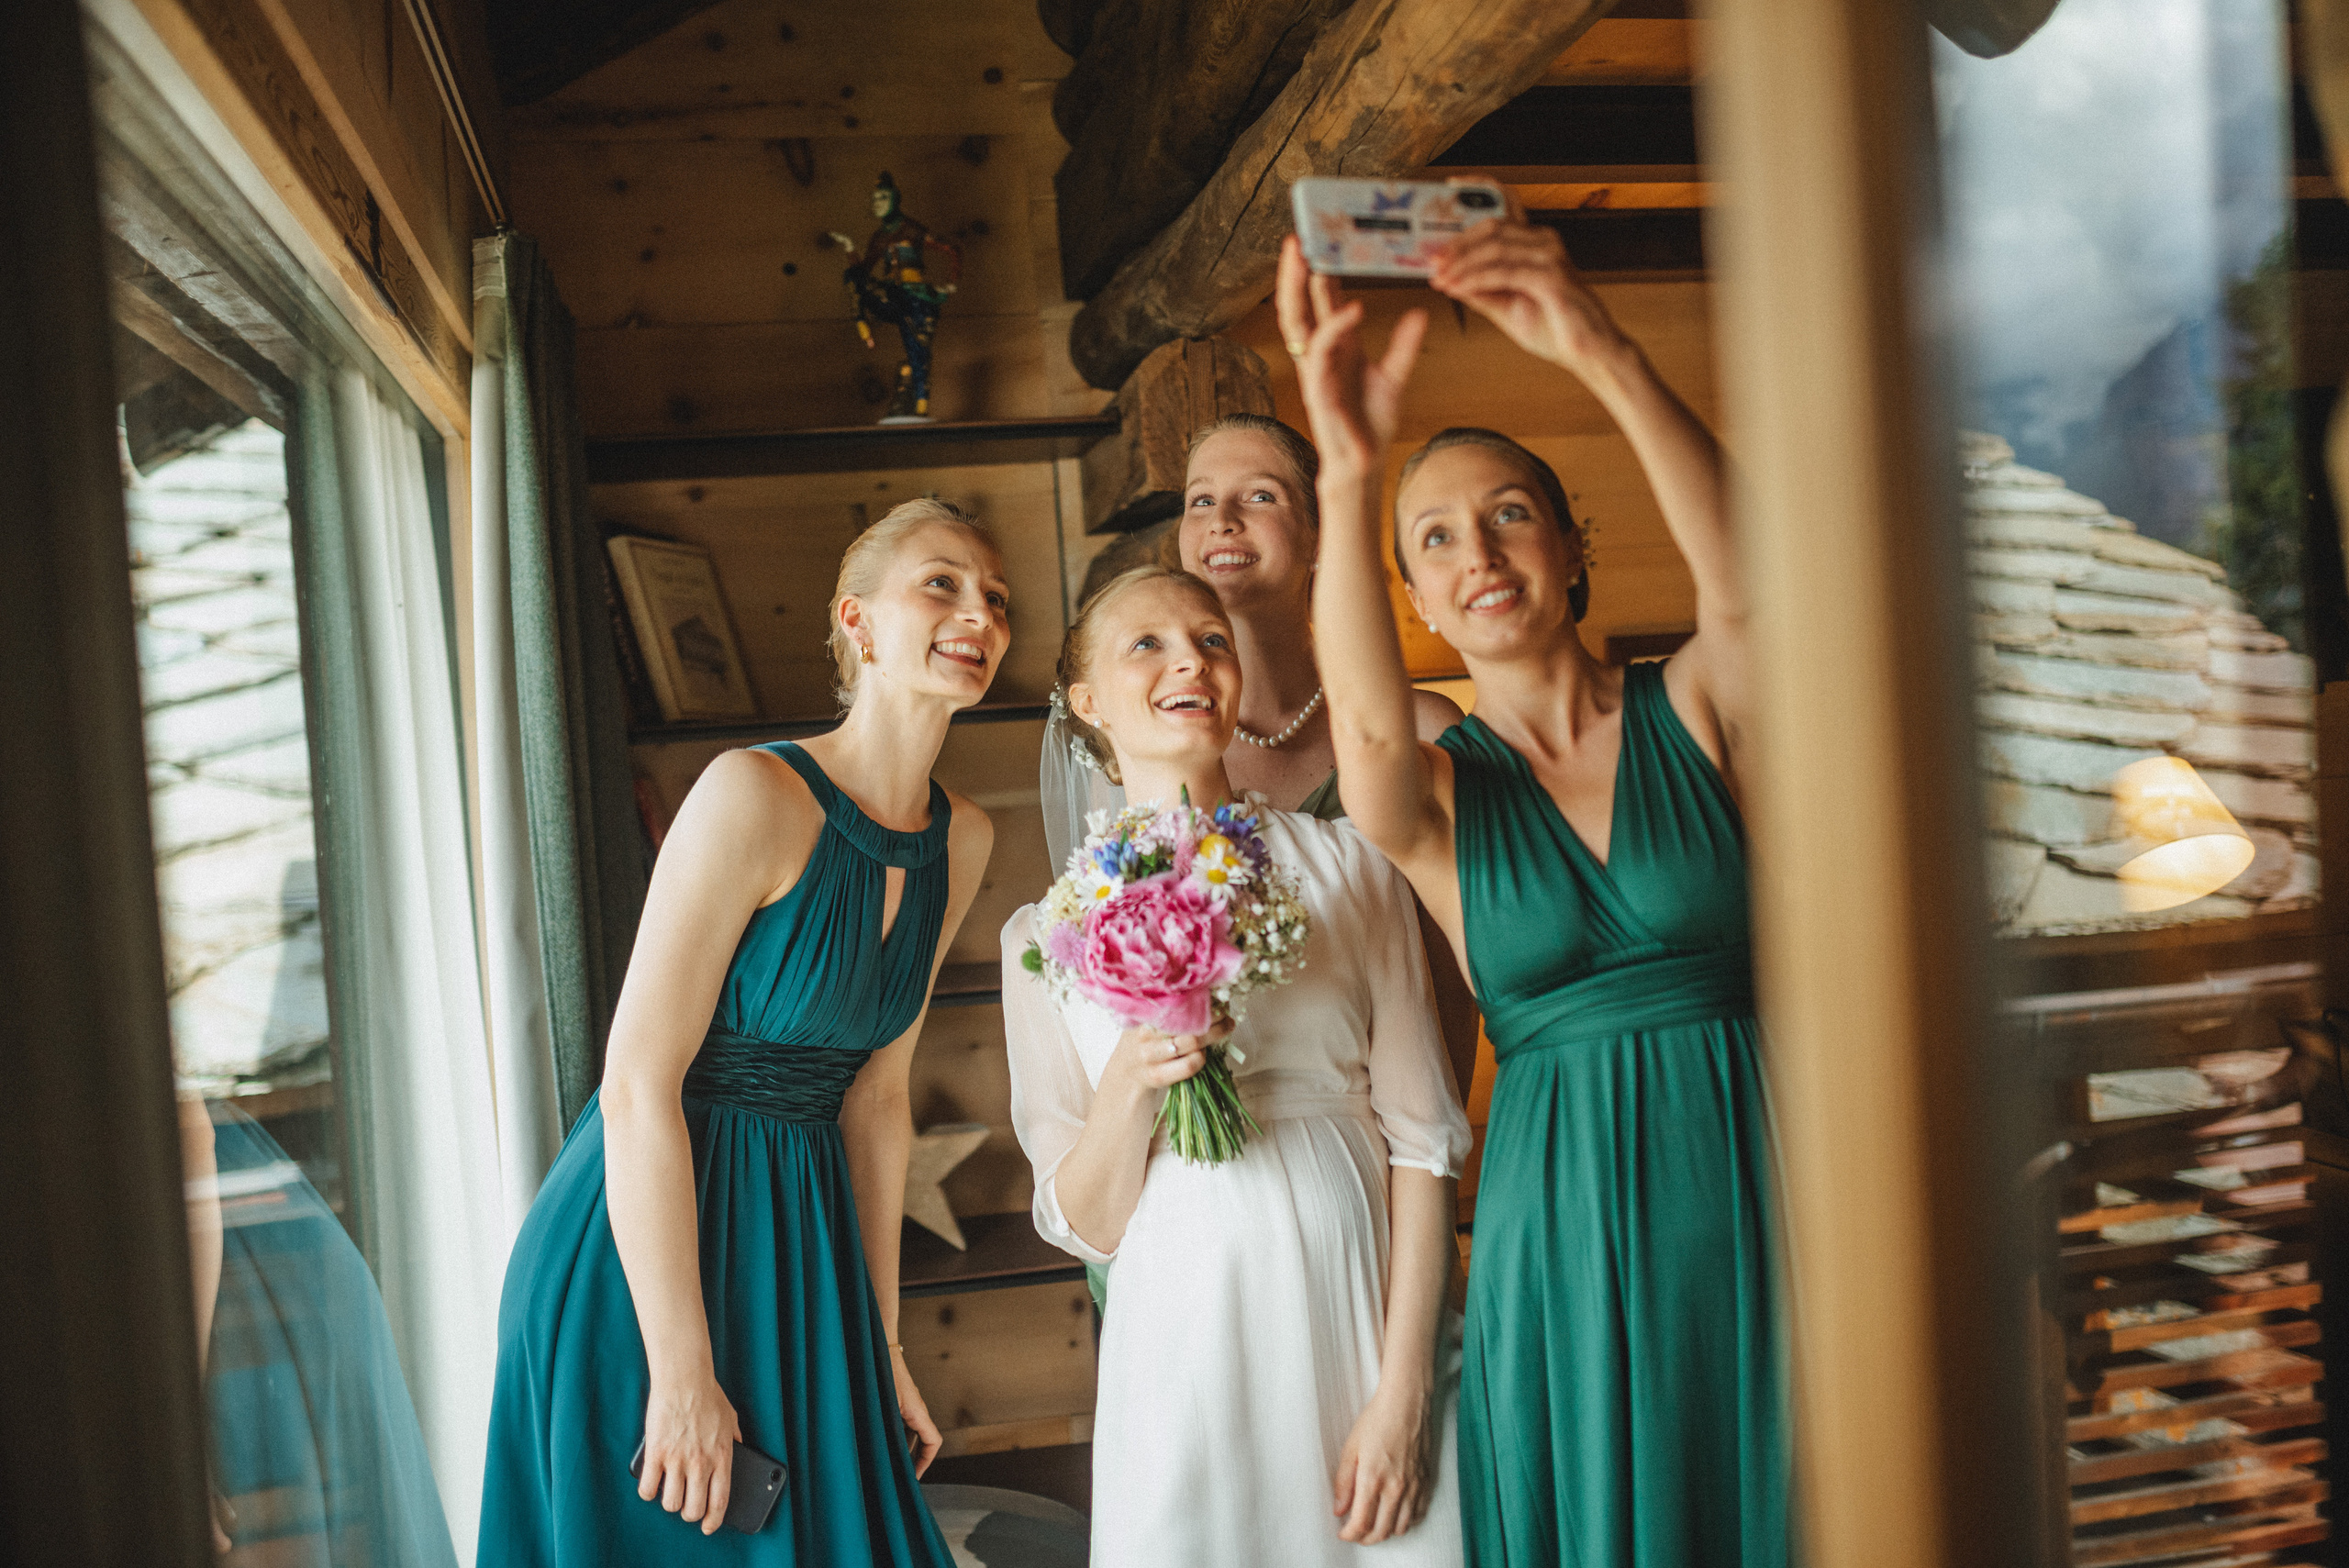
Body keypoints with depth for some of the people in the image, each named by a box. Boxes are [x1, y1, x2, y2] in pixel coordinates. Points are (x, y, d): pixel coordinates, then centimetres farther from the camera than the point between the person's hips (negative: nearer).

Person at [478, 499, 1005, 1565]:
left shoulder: (962, 842, 3)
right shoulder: (759, 794, -19)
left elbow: (876, 1094, 9)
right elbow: (638, 1080, -21)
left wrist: (881, 1343, 10)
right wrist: (681, 1372, -21)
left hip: (800, 1247, 7)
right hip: (644, 1251, -7)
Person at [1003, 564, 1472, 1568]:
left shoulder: (1344, 865, 1)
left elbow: (1421, 1136, -2)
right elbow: (1084, 1225, 3)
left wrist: (1402, 1392, -9)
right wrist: (1131, 1082, -16)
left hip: (1369, 1314, 0)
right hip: (1188, 1343, 0)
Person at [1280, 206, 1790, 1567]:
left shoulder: (1694, 708, 1)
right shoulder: (1434, 794, 1)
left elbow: (1745, 575, -21)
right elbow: (1370, 727, -24)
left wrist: (1606, 356, -37)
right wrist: (1352, 476, -41)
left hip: (1748, 1186, 0)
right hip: (1559, 1223, 0)